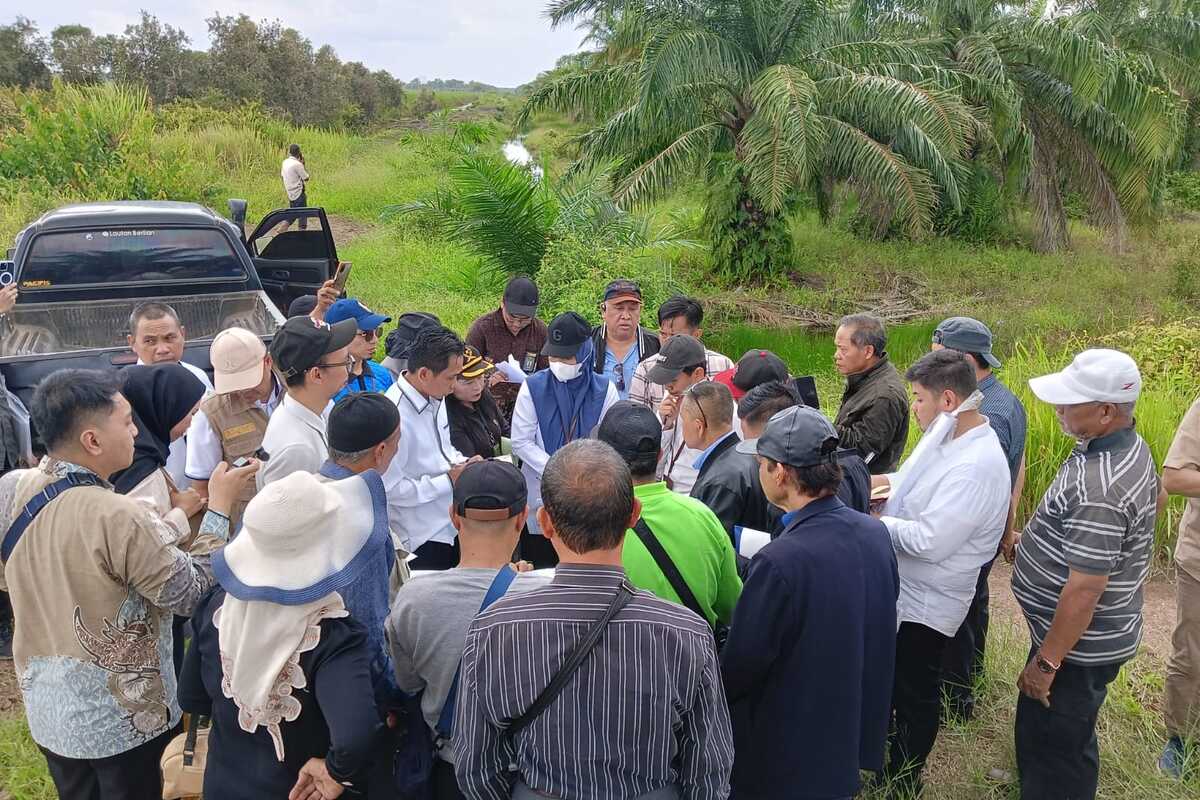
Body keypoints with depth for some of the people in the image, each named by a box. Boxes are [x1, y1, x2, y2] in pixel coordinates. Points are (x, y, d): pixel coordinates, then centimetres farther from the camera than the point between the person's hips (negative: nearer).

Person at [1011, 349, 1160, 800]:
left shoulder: (1099, 488, -32)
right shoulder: (1131, 445, 1)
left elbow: (1085, 589, -29)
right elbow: (1153, 501, 21)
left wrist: (1046, 662, -20)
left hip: (1079, 643, -10)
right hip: (1095, 636, 10)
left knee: (1055, 758, 6)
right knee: (1040, 734, 25)